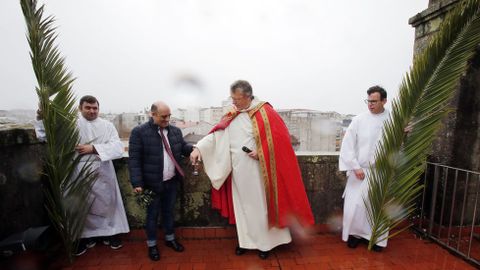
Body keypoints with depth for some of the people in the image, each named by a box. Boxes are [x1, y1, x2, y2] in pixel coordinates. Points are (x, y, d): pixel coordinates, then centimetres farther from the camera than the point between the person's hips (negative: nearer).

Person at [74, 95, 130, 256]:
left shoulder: (107, 126, 0)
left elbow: (118, 148, -11)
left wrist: (93, 148, -19)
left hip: (103, 173, 1)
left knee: (106, 203, 12)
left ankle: (109, 233, 31)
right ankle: (85, 236, 32)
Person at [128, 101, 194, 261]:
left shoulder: (175, 131, 4)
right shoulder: (139, 132, -12)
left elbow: (183, 147, 8)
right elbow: (134, 159, -14)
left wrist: (194, 148, -16)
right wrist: (137, 183, -19)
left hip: (172, 182, 5)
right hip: (152, 183, -4)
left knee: (169, 211, 21)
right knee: (152, 214, 14)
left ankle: (170, 239, 42)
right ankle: (152, 245, 35)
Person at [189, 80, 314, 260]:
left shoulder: (265, 112, -10)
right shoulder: (232, 115, 5)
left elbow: (280, 136, -12)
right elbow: (217, 133, -2)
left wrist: (261, 152, -18)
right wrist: (199, 147, -13)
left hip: (257, 170, -5)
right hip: (238, 170, 5)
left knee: (259, 205, 9)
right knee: (241, 205, 15)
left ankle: (265, 243, 31)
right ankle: (246, 240, 35)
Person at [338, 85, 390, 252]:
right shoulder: (359, 120, -5)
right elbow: (347, 145, -6)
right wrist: (355, 167, -10)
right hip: (360, 171, 0)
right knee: (354, 205, 3)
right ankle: (354, 234, 26)